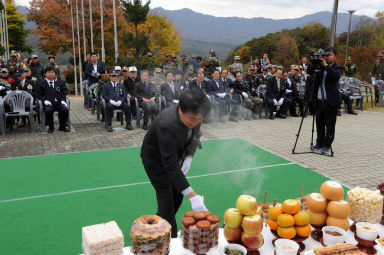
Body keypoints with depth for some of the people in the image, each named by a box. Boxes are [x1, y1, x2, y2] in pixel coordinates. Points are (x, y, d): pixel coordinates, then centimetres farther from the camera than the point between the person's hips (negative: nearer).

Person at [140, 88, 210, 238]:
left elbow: (195, 136, 0)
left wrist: (189, 158, -17)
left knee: (177, 195, 12)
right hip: (156, 158, -7)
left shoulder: (194, 115, -21)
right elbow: (170, 165, -44)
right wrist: (192, 196, -47)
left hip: (176, 154, 7)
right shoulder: (167, 125, -42)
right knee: (167, 198, -8)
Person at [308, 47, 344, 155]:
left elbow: (336, 75, -22)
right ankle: (319, 143, 28)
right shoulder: (320, 65, 8)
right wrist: (312, 63, -13)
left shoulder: (338, 67, -2)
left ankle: (327, 145, 13)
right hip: (319, 100, 5)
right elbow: (310, 72, 2)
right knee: (319, 124, 14)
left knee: (330, 126, 2)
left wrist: (326, 65, -27)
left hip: (331, 101, -4)